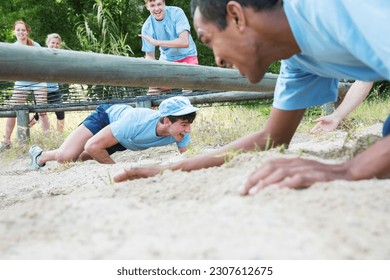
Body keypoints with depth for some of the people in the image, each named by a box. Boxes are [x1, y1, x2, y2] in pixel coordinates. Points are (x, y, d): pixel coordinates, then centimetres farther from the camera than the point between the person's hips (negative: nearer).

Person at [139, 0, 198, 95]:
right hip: (166, 60, 3)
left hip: (186, 56, -3)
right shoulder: (147, 27, -15)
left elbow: (185, 42, -34)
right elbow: (150, 55, -8)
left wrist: (157, 42, -39)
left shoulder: (176, 13, -24)